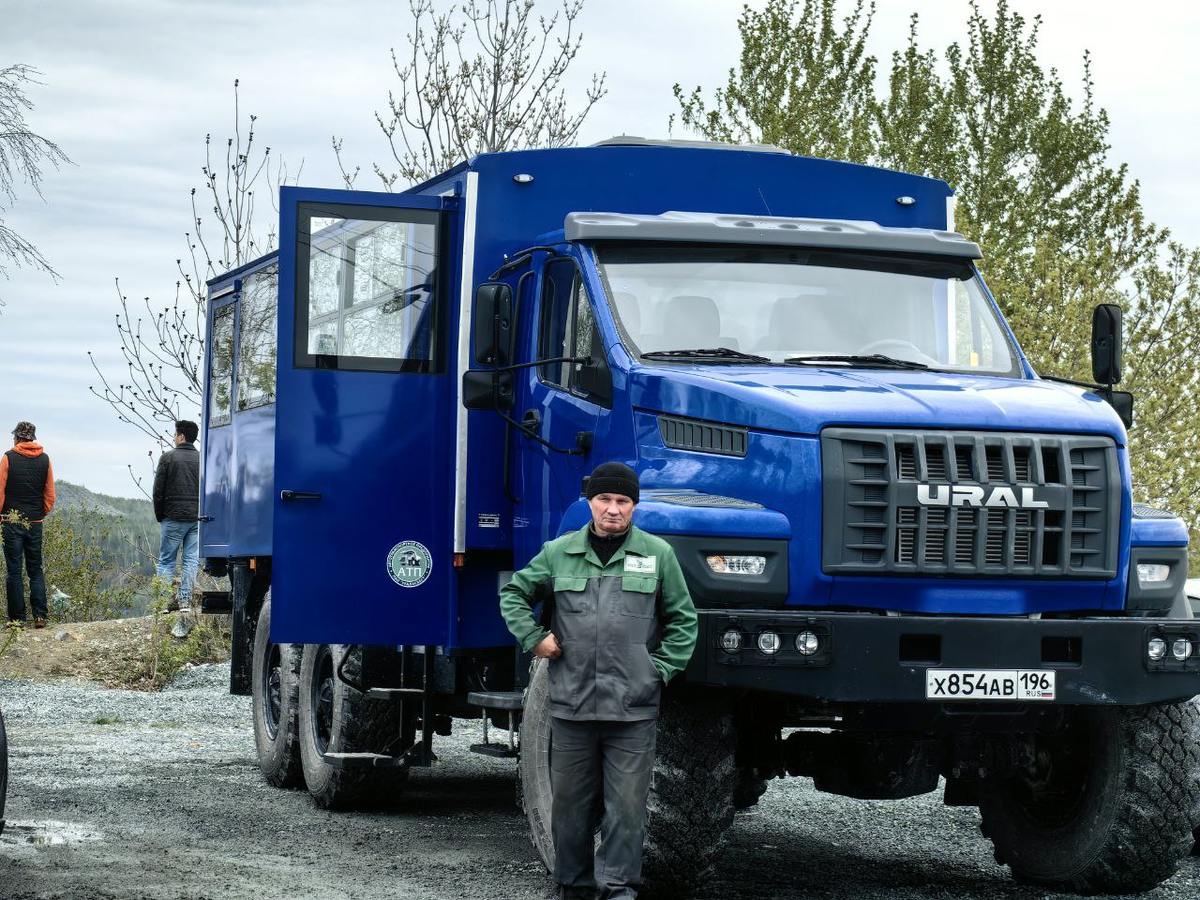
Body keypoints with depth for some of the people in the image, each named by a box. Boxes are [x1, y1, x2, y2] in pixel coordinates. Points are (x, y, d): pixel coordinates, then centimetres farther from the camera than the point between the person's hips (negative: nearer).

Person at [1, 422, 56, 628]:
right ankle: (40, 615, 1)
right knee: (36, 570, 10)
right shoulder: (44, 459, 3)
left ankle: (17, 617, 1)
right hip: (35, 522, 3)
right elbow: (50, 494, 7)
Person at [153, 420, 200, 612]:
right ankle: (185, 599, 0)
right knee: (192, 560, 5)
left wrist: (159, 515, 8)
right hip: (197, 519, 3)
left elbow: (158, 490, -2)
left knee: (166, 560, 4)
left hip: (174, 518, -3)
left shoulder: (168, 457, -3)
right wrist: (201, 514, 13)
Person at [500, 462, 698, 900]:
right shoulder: (560, 552, 8)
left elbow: (683, 620, 10)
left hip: (633, 707, -2)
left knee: (627, 803, -3)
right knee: (569, 801, 8)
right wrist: (534, 638, 5)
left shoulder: (658, 554, 6)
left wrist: (661, 668, 0)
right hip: (571, 703, 2)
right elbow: (514, 594, 19)